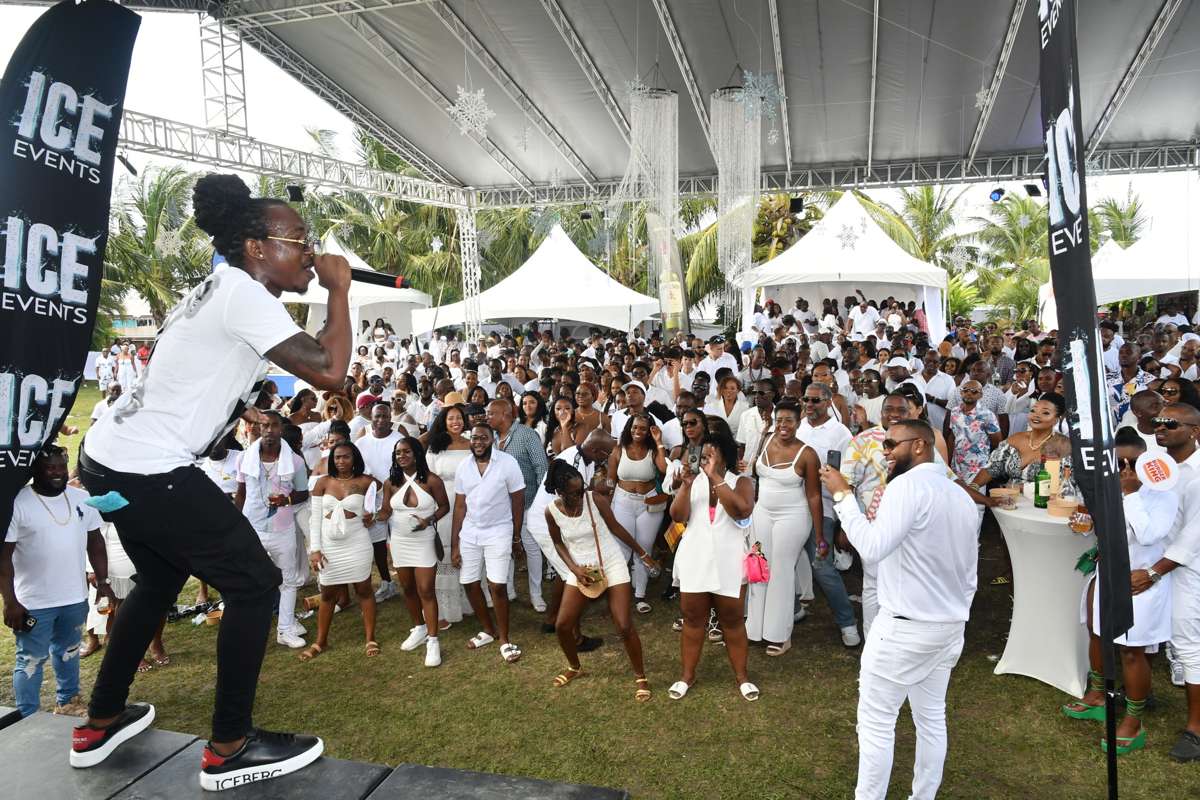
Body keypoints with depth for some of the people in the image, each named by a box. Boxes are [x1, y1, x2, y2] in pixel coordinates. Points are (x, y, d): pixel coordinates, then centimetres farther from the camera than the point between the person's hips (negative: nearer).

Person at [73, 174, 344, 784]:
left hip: (113, 457, 11)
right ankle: (229, 747, 10)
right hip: (147, 470, -11)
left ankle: (100, 724, 40)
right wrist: (338, 289, -15)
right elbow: (329, 371, -26)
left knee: (161, 580, 27)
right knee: (254, 583, -3)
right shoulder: (245, 295, -18)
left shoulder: (220, 288, 12)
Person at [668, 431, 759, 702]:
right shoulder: (693, 480, 3)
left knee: (732, 621, 10)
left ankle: (742, 675, 24)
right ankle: (687, 674, 24)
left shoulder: (741, 482, -2)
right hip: (694, 561, 2)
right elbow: (678, 516, -7)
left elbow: (742, 511, -22)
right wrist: (686, 485, -21)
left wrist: (716, 478, -23)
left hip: (728, 563, -2)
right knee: (692, 619, 11)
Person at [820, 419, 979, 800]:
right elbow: (969, 572, 14)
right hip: (950, 626, 9)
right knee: (932, 719, 17)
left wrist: (842, 495, -22)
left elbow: (873, 549, -28)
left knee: (875, 724, 2)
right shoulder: (961, 495, 10)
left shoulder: (907, 485, -17)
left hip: (904, 627, -8)